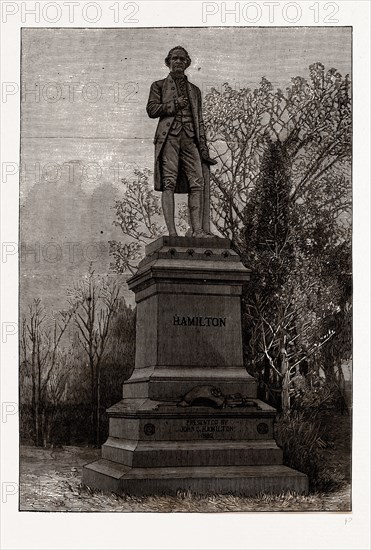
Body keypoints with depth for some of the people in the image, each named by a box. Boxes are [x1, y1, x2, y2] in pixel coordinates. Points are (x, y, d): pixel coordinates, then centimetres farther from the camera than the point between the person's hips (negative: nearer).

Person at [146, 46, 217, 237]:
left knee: (198, 182, -10)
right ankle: (171, 232, -18)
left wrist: (203, 146, 10)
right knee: (169, 183, -12)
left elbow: (199, 120, 20)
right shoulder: (159, 85, 16)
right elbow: (151, 109, 2)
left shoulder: (194, 90, 25)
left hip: (190, 137, 4)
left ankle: (197, 230, -14)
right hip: (169, 136, -4)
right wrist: (175, 104, -3)